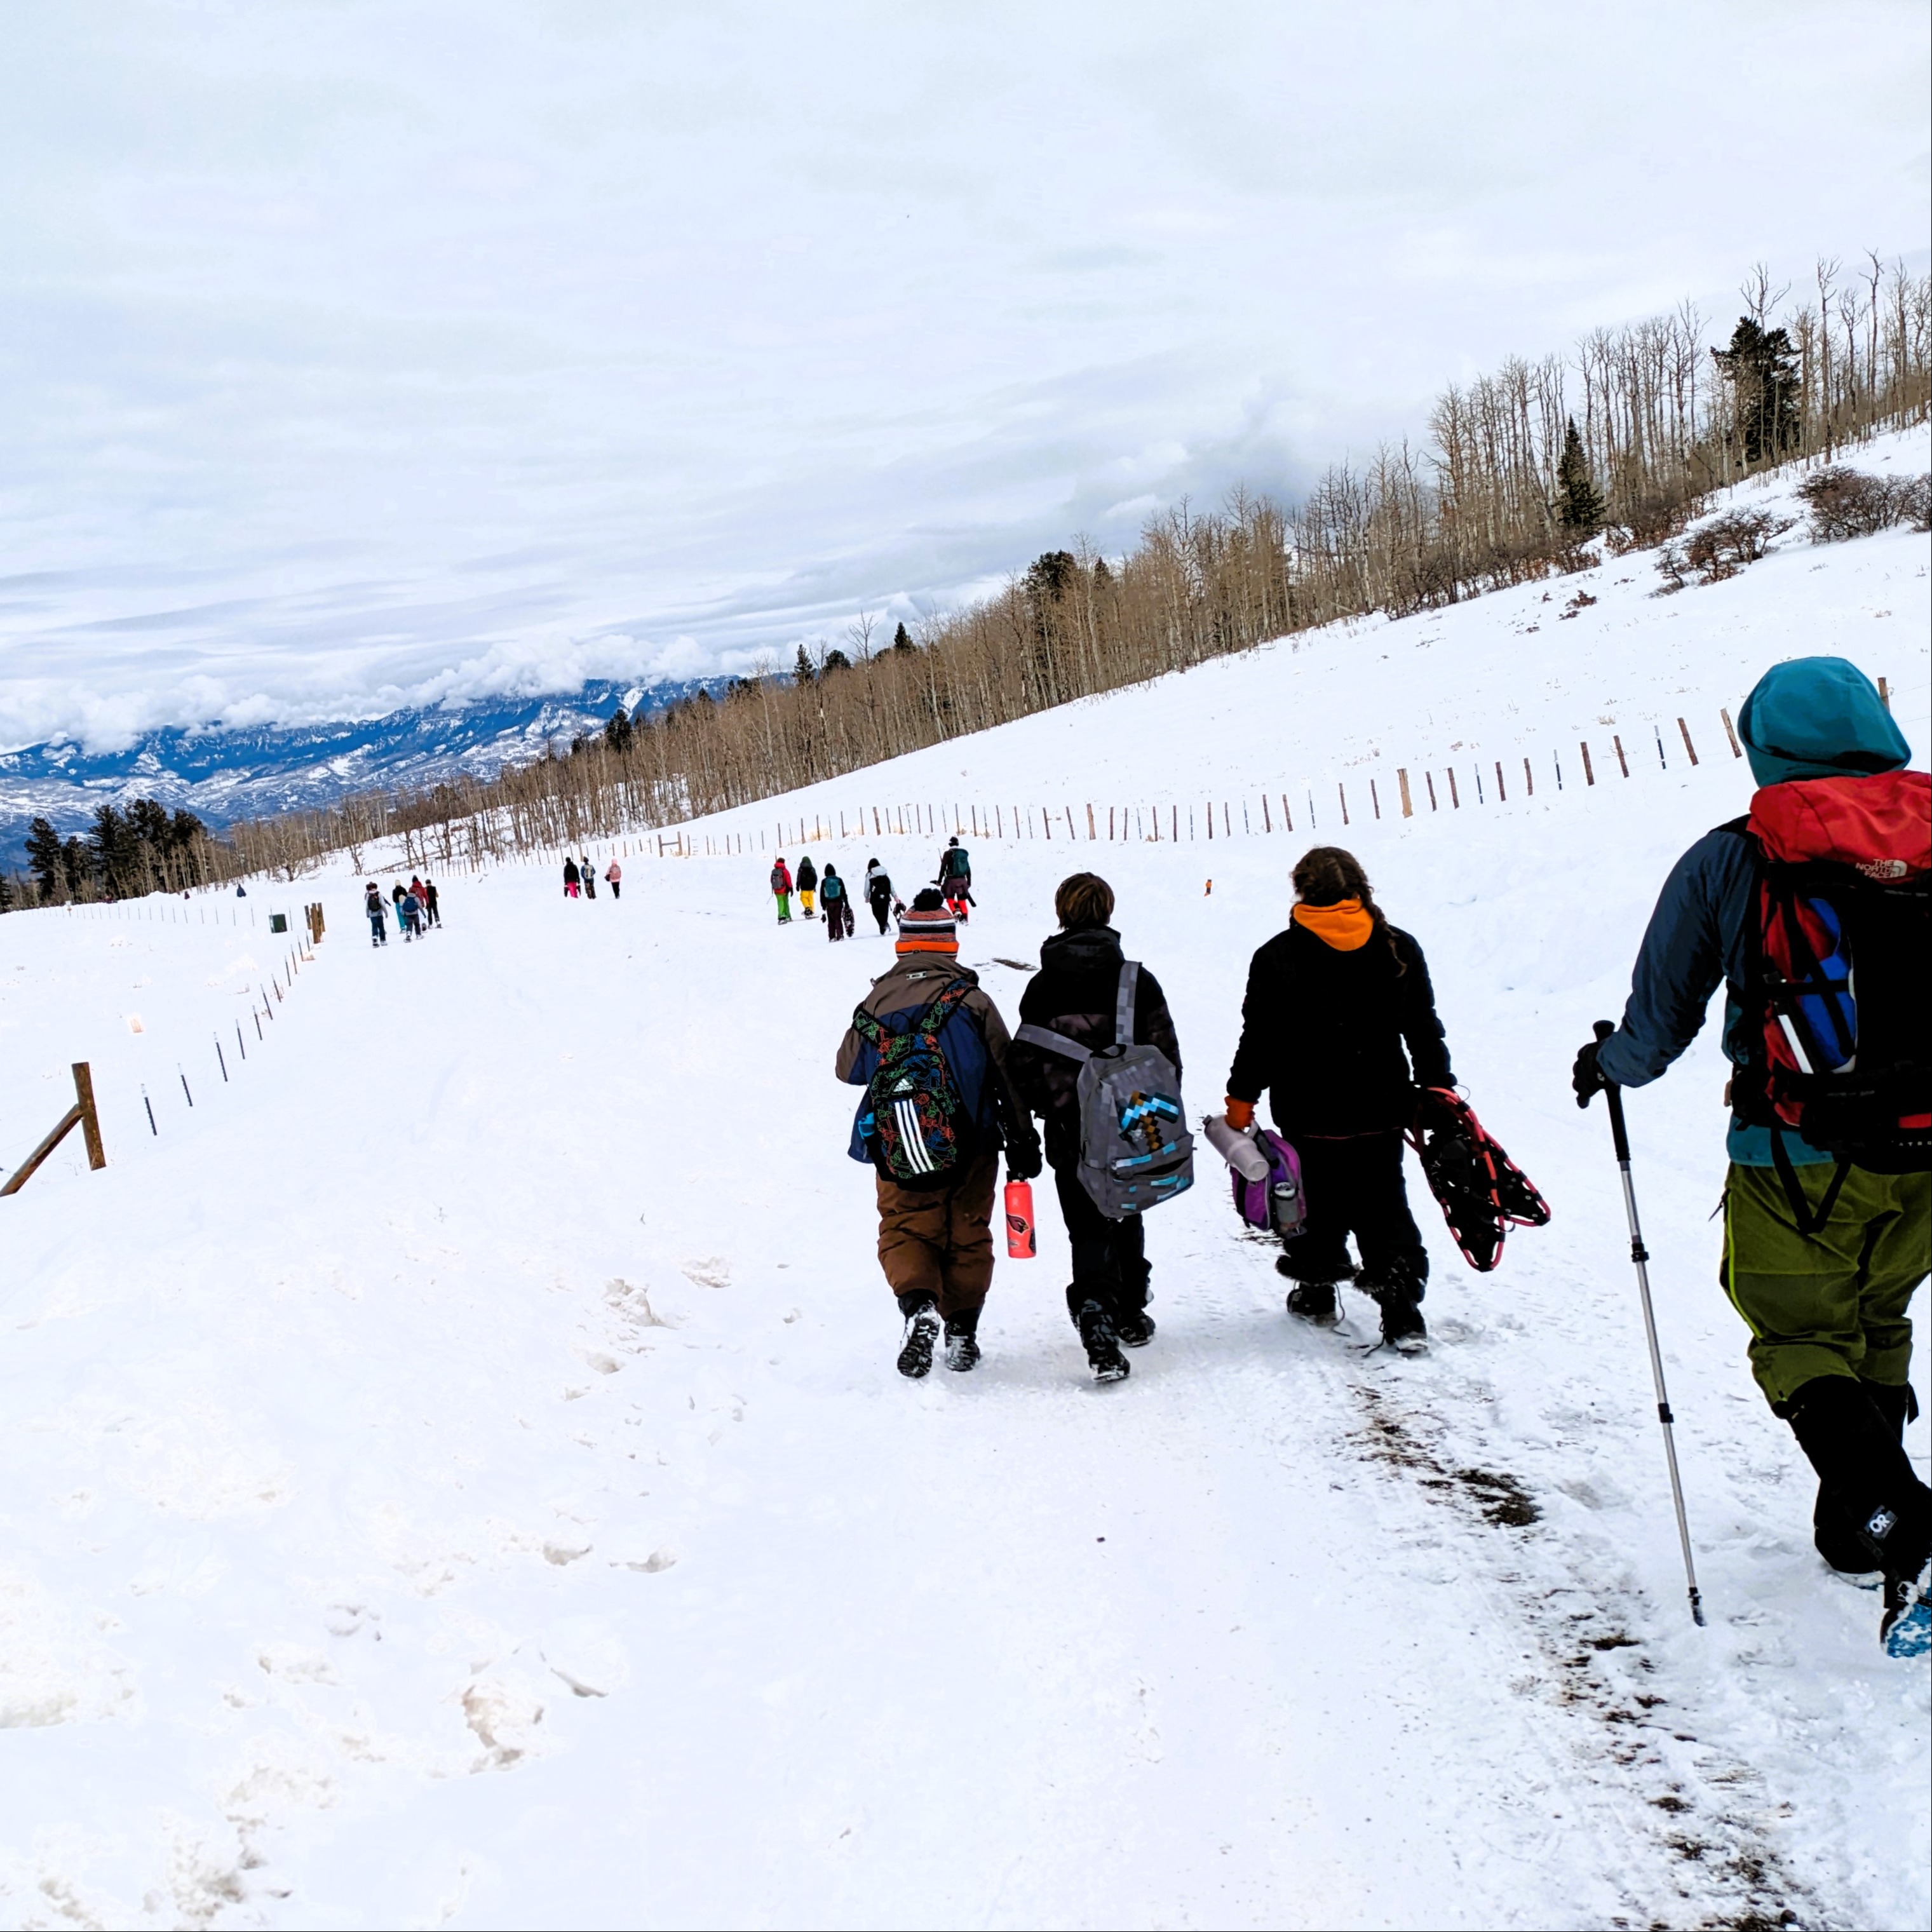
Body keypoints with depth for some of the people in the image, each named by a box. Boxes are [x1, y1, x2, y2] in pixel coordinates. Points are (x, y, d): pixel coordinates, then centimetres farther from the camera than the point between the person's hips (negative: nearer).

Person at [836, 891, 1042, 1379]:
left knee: (904, 1231, 10)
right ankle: (962, 1329, 12)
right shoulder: (973, 1001, -4)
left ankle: (918, 1304, -16)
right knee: (968, 1236, 14)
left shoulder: (878, 1001, -1)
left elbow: (848, 1068, 12)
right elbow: (1006, 1076, -2)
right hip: (971, 1150, 0)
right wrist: (1023, 1143, 5)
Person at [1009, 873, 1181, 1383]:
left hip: (1069, 1133, -1)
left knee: (1088, 1229, 5)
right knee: (1125, 1218, 22)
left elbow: (1025, 1064, -3)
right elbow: (1165, 1054, -3)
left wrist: (1042, 1112, 13)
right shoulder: (1137, 979, -5)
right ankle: (1130, 1315, 34)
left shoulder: (1042, 987, -5)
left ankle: (1096, 1314, -16)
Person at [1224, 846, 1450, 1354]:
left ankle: (1316, 1293, 28)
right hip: (1381, 1111, 2)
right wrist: (1439, 1088, 14)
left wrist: (1241, 1098, 3)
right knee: (1385, 1208, 9)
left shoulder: (1277, 956, -9)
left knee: (1318, 1207, 15)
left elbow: (1259, 1038, -7)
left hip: (1309, 1113, -2)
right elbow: (1424, 1030, 4)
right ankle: (1403, 1312, 1)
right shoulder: (1398, 949, -1)